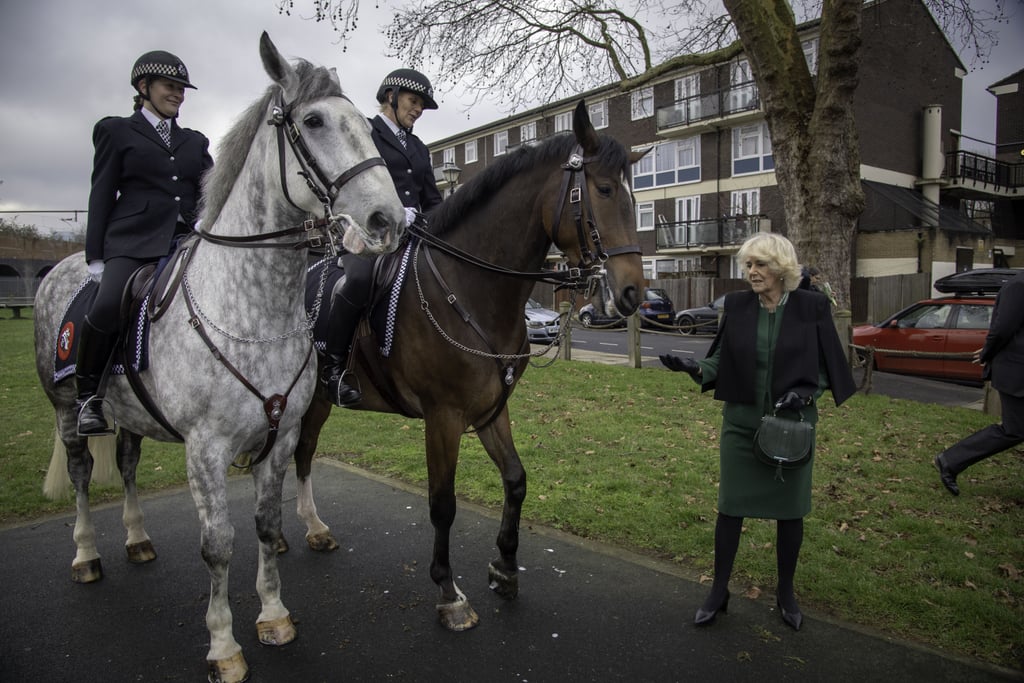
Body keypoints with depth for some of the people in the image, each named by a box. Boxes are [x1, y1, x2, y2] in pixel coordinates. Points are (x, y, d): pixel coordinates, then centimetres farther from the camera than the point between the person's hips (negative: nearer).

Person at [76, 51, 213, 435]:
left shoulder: (195, 141, 23)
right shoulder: (117, 131, 12)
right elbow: (102, 195, 7)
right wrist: (95, 256, 0)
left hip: (188, 239, 4)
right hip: (134, 240, -4)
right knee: (108, 306, -29)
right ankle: (88, 394, -5)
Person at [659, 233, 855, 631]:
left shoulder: (812, 307, -7)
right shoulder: (737, 306, -2)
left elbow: (827, 366, 1)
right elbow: (721, 361, 3)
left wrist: (805, 393, -17)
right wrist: (693, 368, -17)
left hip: (792, 424, -1)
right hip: (741, 422, 1)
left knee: (789, 511, 12)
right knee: (730, 507, 6)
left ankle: (786, 593, 33)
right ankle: (719, 592, 23)